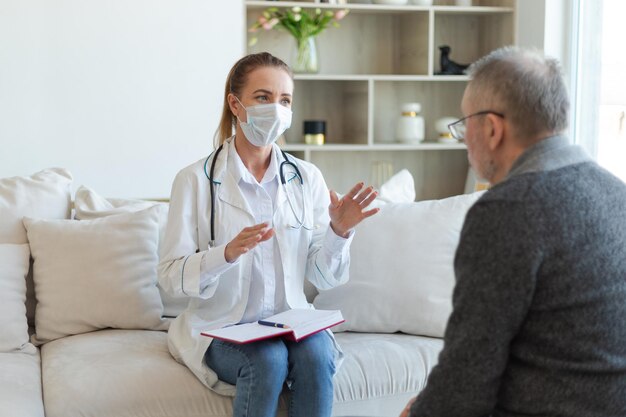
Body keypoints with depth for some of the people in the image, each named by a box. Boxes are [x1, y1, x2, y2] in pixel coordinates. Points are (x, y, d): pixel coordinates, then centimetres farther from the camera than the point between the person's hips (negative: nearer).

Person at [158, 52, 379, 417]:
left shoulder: (307, 178, 5)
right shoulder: (196, 180, -4)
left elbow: (325, 277, 4)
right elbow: (171, 275, -9)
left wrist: (339, 232, -15)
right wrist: (228, 253, -26)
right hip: (222, 326, -2)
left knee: (316, 355, -28)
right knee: (268, 360, -31)